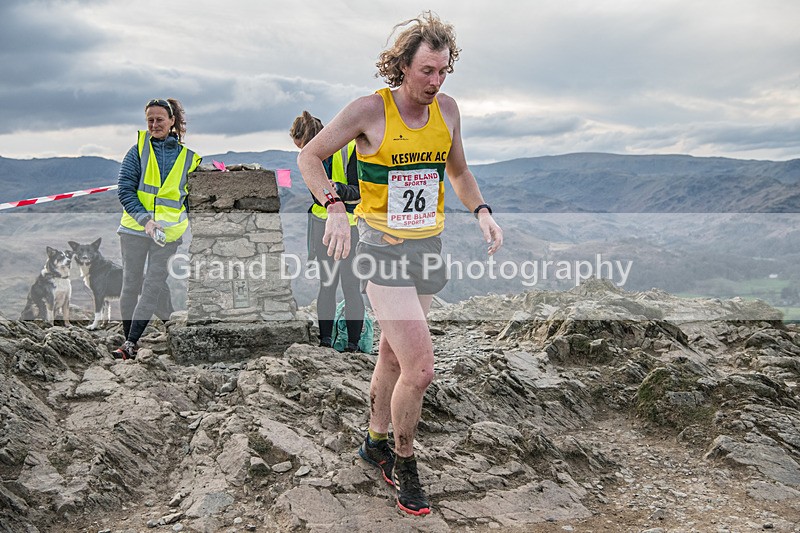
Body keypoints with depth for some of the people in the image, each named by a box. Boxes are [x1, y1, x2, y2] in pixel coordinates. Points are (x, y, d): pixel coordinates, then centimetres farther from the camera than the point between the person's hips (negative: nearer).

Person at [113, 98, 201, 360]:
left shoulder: (188, 156, 7)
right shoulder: (138, 149, 3)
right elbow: (125, 190, -3)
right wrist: (145, 219, -17)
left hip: (168, 230, 0)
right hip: (134, 226, 0)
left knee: (153, 286, -5)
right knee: (132, 284, 6)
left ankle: (130, 344, -1)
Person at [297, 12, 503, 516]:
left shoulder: (447, 108, 5)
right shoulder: (370, 109, -11)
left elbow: (459, 172, 19)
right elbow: (309, 157, -4)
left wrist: (482, 211, 0)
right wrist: (335, 207, -21)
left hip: (429, 247, 6)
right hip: (382, 247, -5)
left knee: (393, 357, 20)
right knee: (420, 368, -12)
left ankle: (376, 441, 41)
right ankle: (404, 463, 13)